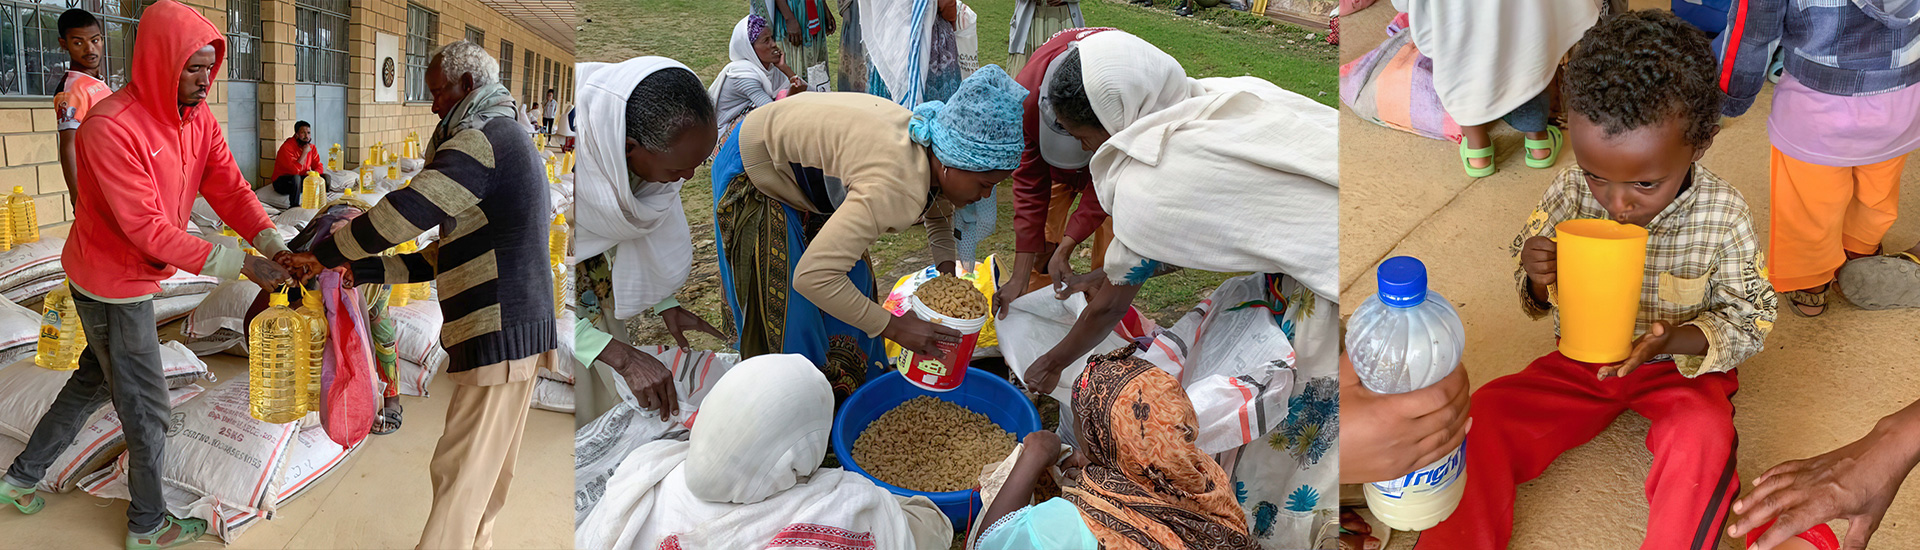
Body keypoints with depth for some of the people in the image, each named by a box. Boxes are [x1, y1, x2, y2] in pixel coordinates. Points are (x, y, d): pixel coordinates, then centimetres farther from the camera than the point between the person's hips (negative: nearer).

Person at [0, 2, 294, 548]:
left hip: (135, 277, 9)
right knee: (145, 406, 4)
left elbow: (230, 189, -9)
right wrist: (237, 263, -35)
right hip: (113, 284, -9)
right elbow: (146, 227, -31)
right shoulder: (110, 128, -29)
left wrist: (272, 243, -26)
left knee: (95, 380, 26)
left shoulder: (198, 119, -3)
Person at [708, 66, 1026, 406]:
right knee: (780, 310, -4)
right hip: (756, 176, -9)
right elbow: (813, 276, -45)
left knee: (852, 287, 13)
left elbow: (938, 210, 13)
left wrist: (946, 263, -6)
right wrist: (894, 327, -35)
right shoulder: (894, 188, -42)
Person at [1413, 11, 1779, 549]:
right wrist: (1539, 281, -25)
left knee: (1704, 435, -33)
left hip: (1681, 366, -2)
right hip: (1583, 362, 2)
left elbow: (1749, 321, -8)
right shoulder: (1569, 193, -12)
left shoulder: (1723, 216, -17)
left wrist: (1674, 339, -29)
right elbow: (1534, 298, 2)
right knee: (1488, 414, -18)